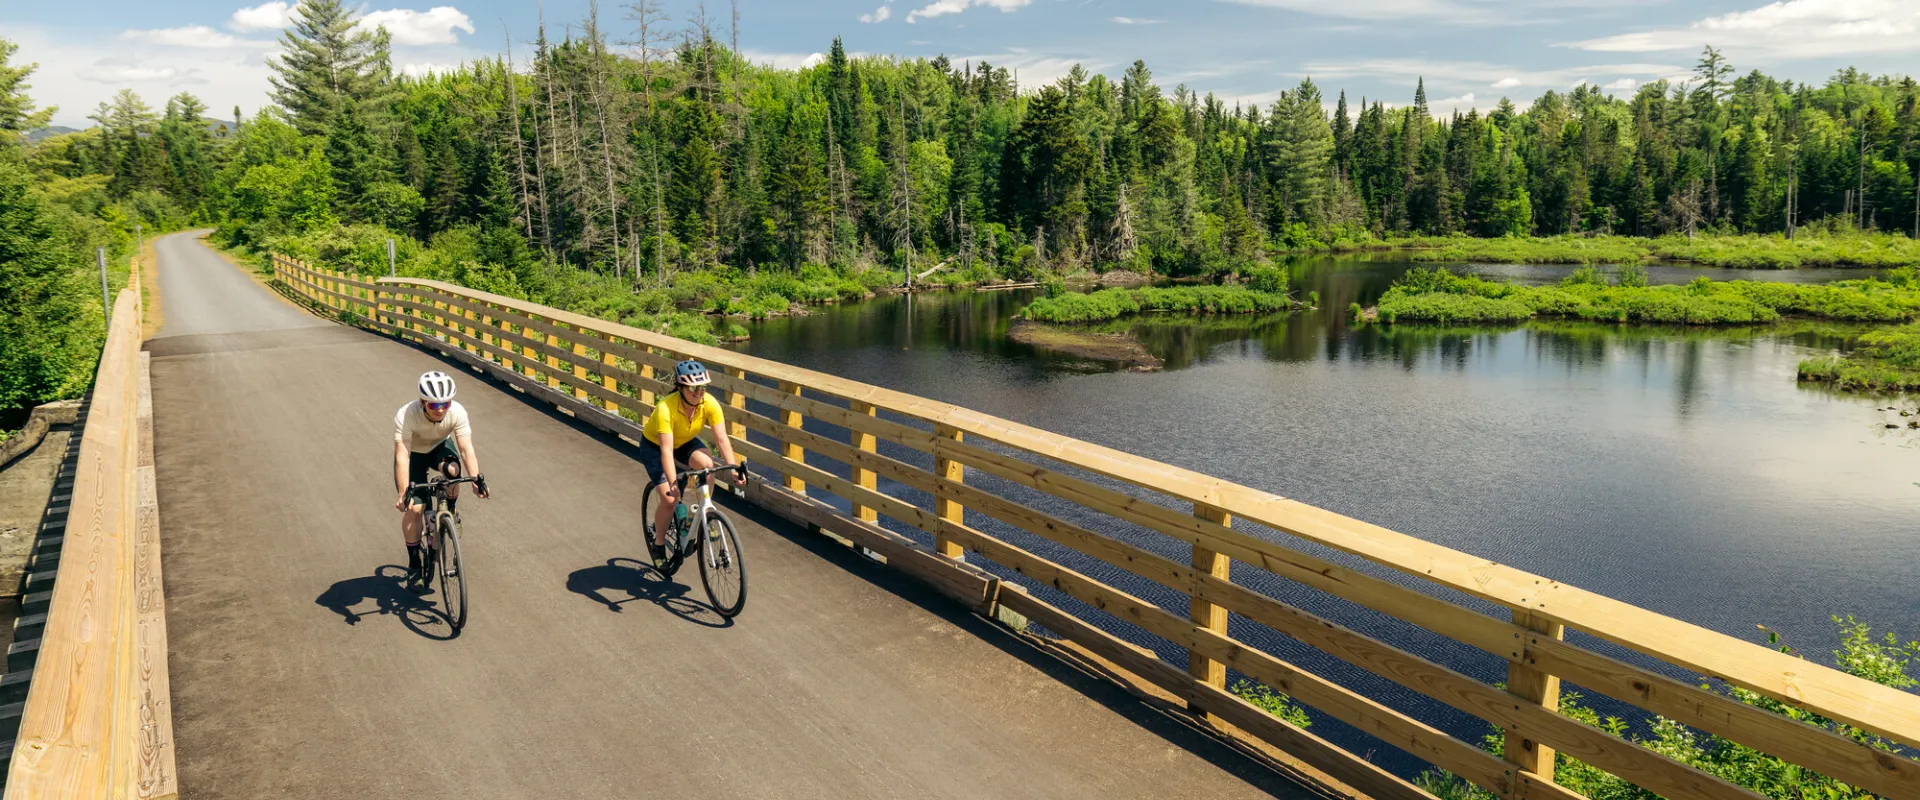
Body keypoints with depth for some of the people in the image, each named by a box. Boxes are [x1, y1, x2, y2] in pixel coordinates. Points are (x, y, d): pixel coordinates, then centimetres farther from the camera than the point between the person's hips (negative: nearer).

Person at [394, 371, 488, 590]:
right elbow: (402, 455, -42)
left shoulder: (457, 412, -31)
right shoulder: (406, 416, -36)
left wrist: (477, 479, -48)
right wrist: (403, 493, -50)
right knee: (413, 508, -11)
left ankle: (449, 512, -4)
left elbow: (466, 448, -34)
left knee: (453, 470, -34)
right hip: (414, 453, -1)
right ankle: (414, 566, 7)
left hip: (441, 446, 1)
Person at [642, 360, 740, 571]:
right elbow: (666, 451, -41)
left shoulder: (710, 403, -26)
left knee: (707, 464, -29)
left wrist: (733, 466, -40)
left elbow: (722, 438, -27)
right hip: (654, 446, -3)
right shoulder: (666, 408, -37)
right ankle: (658, 543, 8)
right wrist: (673, 483, -50)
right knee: (670, 498, -17)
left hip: (685, 442, 3)